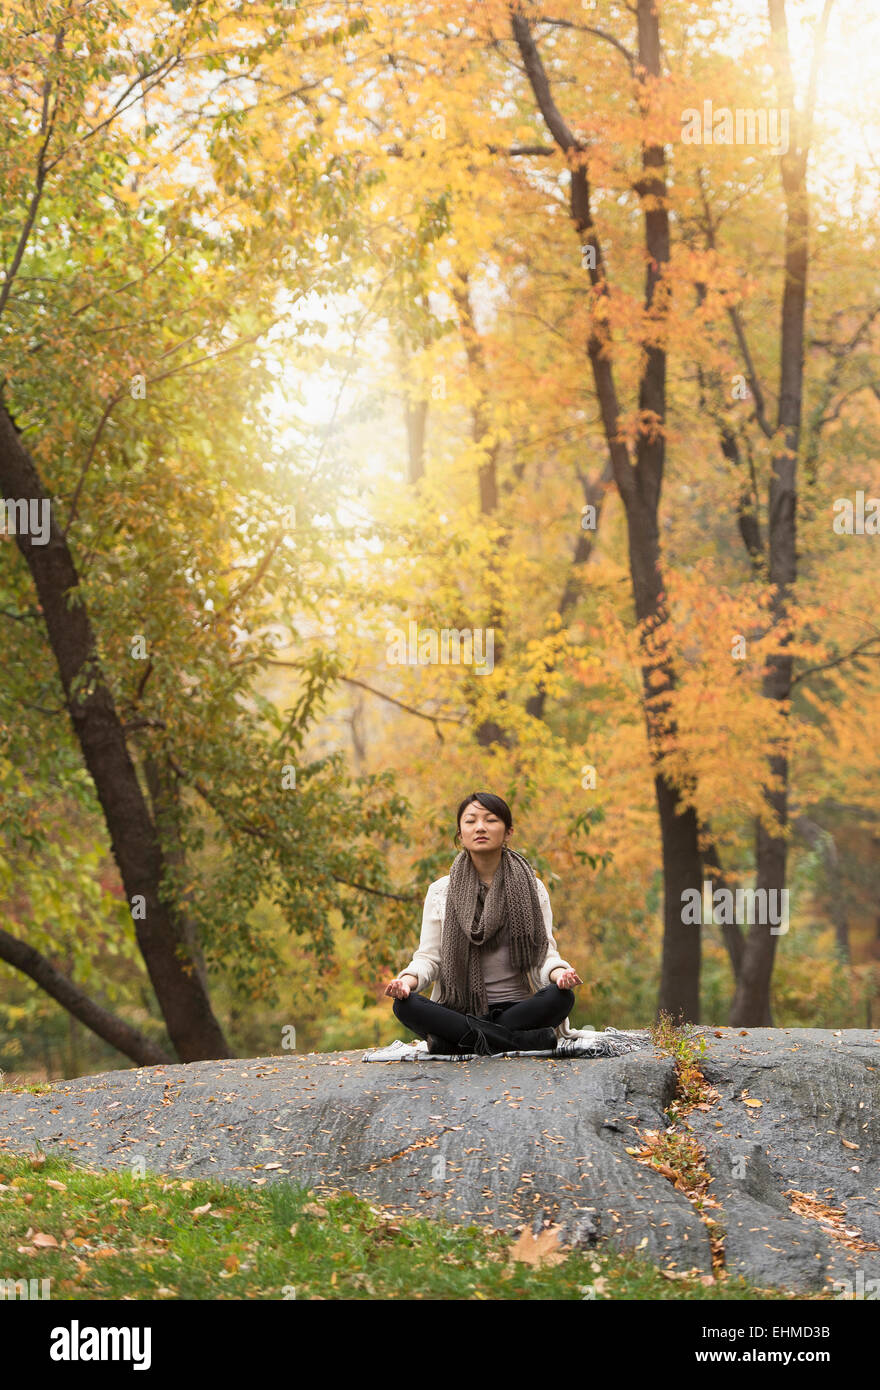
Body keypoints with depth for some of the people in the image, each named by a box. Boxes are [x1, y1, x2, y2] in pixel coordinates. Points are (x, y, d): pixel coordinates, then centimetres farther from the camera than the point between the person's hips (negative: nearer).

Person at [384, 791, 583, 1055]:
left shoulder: (532, 888, 10)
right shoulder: (441, 891, 10)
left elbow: (545, 953, 3)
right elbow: (429, 956, 5)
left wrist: (559, 973, -21)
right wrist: (408, 979, -19)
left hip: (517, 1008, -1)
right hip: (459, 1010, 1)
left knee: (561, 996, -31)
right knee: (404, 1006, -30)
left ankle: (464, 1039, -28)